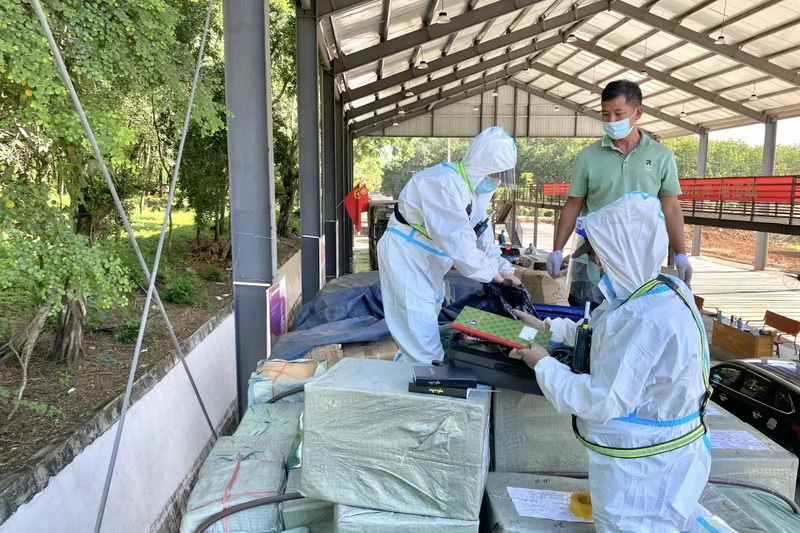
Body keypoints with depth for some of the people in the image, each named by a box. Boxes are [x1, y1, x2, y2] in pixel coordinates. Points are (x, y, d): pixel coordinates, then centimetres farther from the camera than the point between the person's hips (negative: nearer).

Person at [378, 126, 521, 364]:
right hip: (405, 254, -10)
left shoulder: (476, 188, 4)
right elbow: (455, 235, -33)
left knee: (429, 317, 17)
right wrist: (488, 271, -26)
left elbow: (482, 234, 8)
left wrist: (502, 267, -3)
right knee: (420, 328, -9)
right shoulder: (444, 182, -27)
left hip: (429, 259, 10)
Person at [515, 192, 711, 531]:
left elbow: (601, 402, -31)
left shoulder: (647, 319, -35)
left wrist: (543, 365, -19)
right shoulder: (655, 292, -2)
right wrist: (549, 328, 10)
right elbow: (600, 333, 15)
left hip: (644, 464, -9)